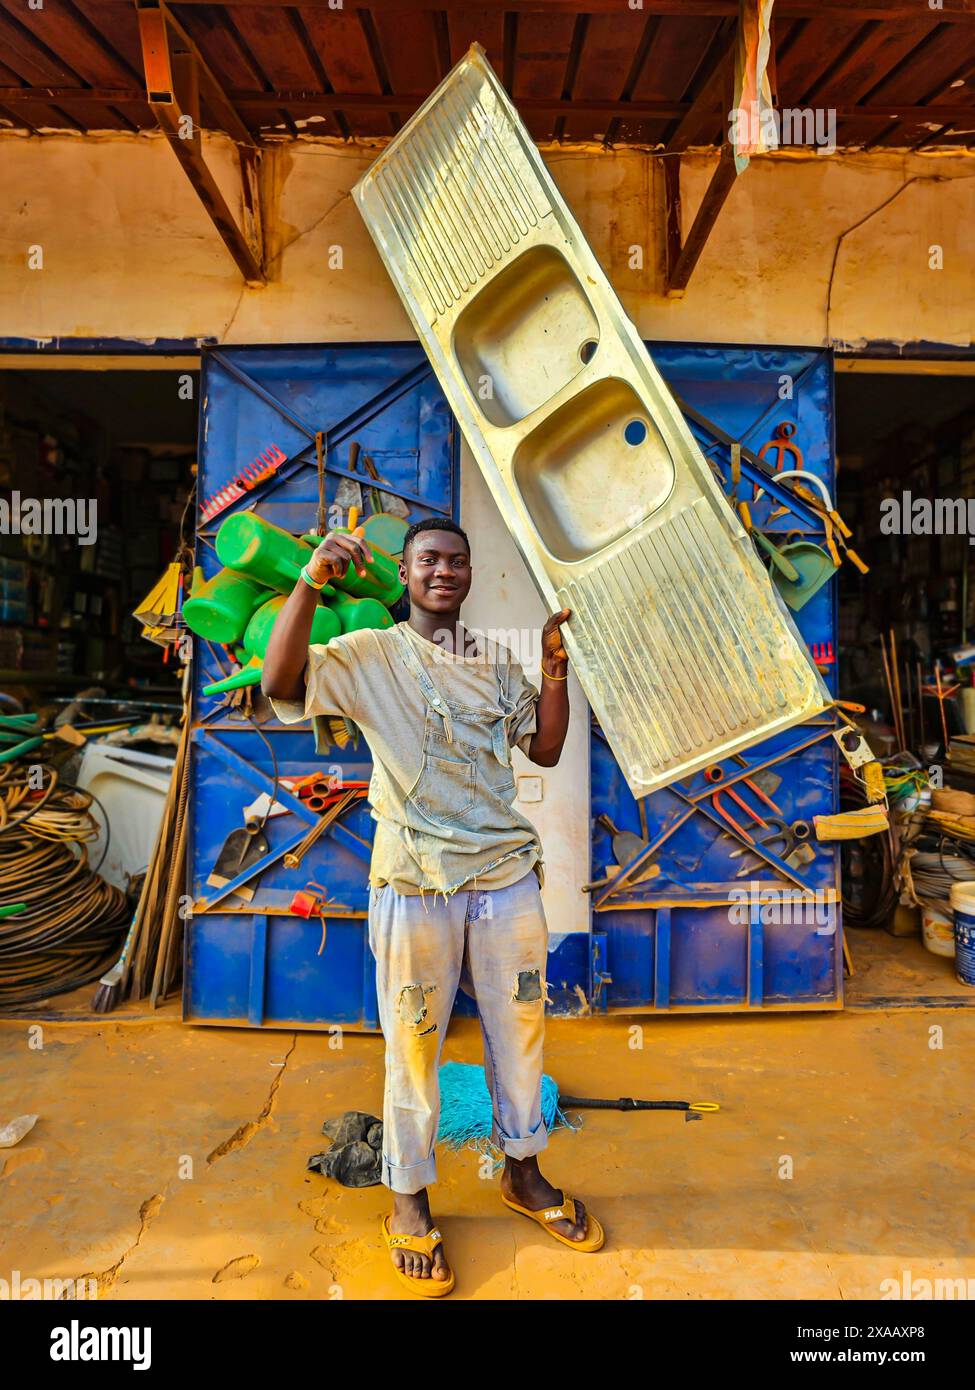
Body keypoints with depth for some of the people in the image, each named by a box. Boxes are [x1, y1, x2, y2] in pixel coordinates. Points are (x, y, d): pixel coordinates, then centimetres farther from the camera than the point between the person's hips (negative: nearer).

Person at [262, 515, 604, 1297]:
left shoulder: (498, 662, 10)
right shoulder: (370, 656, -2)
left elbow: (545, 749, 9)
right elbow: (280, 684, -16)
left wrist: (555, 665, -1)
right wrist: (312, 581, -23)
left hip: (507, 875, 4)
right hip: (415, 885, -4)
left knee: (520, 1031, 18)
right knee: (414, 1046, 10)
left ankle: (523, 1174, 43)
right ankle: (409, 1201, 35)